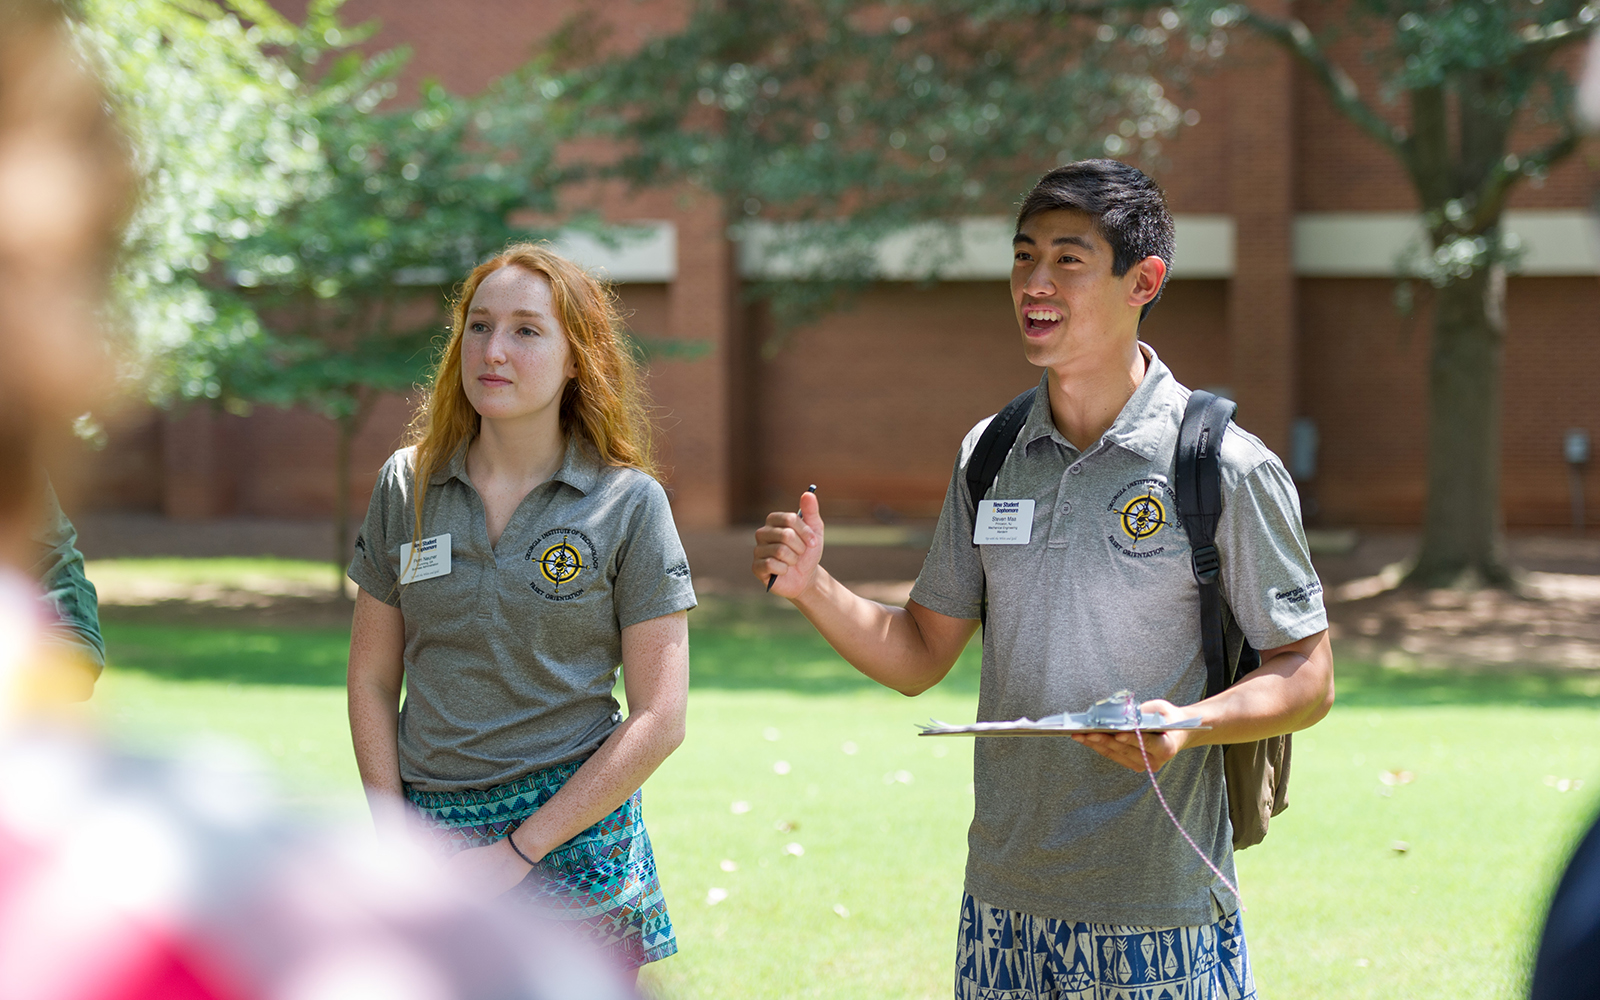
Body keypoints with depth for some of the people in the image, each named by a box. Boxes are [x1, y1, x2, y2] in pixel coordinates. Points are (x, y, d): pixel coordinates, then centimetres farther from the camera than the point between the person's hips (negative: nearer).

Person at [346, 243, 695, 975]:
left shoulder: (630, 505, -4)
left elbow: (658, 720, -7)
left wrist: (516, 851, -11)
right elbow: (372, 679, 8)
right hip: (428, 830, 2)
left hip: (572, 832, -2)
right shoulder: (408, 486, 5)